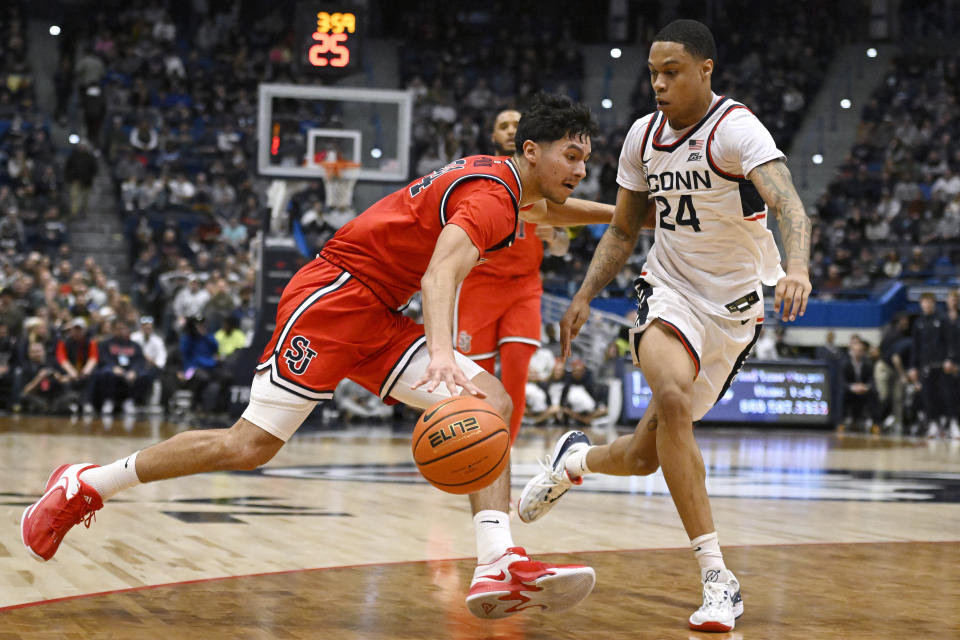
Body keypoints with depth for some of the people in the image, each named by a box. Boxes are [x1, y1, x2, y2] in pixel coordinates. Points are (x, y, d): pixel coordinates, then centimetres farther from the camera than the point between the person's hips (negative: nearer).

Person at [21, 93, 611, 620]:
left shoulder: (498, 180, 11)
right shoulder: (491, 197, -20)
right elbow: (441, 273, -39)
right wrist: (442, 351, -55)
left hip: (379, 317, 10)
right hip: (333, 295, -10)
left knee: (493, 404, -8)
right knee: (250, 445, -11)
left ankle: (500, 568, -21)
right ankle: (81, 486, 6)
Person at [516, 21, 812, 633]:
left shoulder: (736, 129, -18)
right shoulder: (643, 136, 1)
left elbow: (788, 203, -35)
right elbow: (624, 230, 14)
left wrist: (798, 267, -54)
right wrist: (584, 297, 4)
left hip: (735, 305, -3)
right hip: (670, 289, 3)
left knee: (645, 455, -1)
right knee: (672, 397, -29)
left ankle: (576, 460, 38)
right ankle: (718, 579, -24)